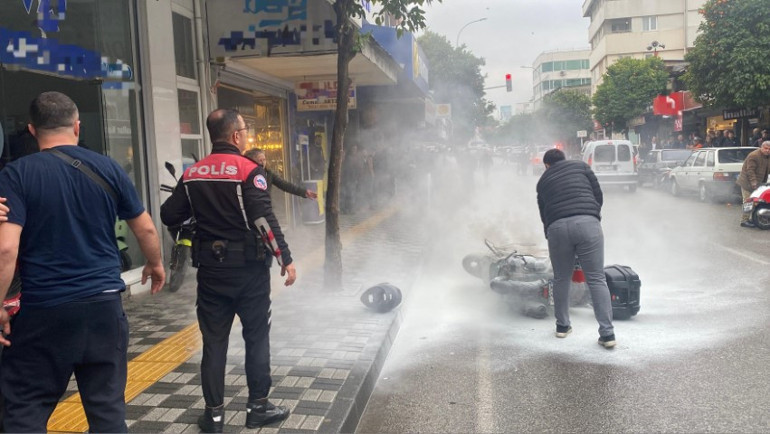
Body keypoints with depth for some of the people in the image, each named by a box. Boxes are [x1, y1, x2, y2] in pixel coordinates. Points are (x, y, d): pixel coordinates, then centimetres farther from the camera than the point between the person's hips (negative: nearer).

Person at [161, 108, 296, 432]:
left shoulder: (192, 174, 3)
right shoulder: (249, 171, -12)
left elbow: (169, 216, 5)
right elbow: (265, 220, -19)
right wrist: (286, 259, -13)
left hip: (210, 267, 4)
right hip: (248, 268, -4)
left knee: (213, 340, 11)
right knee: (256, 337, 10)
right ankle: (258, 406, 17)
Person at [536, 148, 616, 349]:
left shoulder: (543, 181, 27)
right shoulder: (580, 166, 22)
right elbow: (598, 195, 16)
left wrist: (549, 232, 39)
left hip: (557, 227, 2)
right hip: (587, 223, -1)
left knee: (561, 279, 18)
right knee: (597, 279, 2)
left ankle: (562, 326, 29)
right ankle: (607, 333, 0)